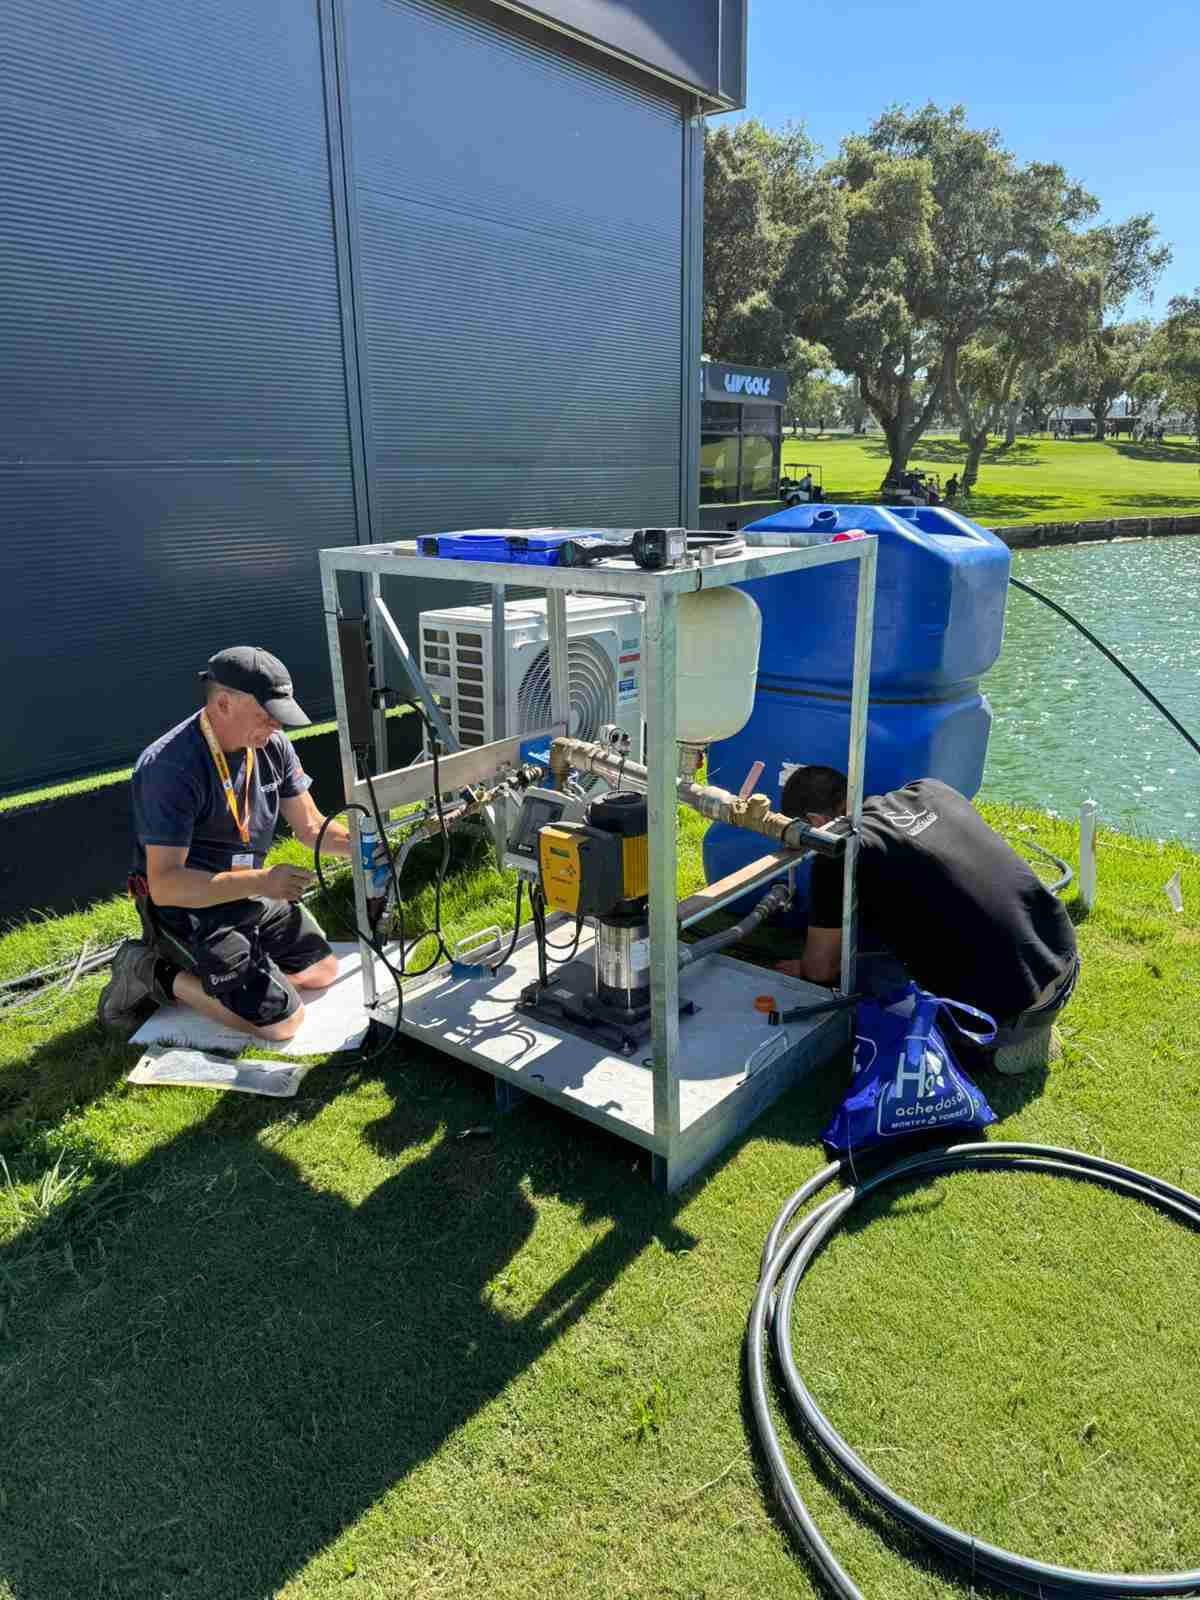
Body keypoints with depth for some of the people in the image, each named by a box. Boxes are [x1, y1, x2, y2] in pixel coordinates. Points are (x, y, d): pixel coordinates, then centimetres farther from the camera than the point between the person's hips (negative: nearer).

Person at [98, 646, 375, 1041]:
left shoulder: (272, 745, -6)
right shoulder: (170, 767, -28)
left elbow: (310, 827, 2)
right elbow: (164, 885, -30)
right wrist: (260, 880, -38)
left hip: (249, 893, 8)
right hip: (186, 908, -8)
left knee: (322, 971, 11)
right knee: (281, 1020, -14)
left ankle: (212, 966, 16)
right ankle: (155, 973, 0)